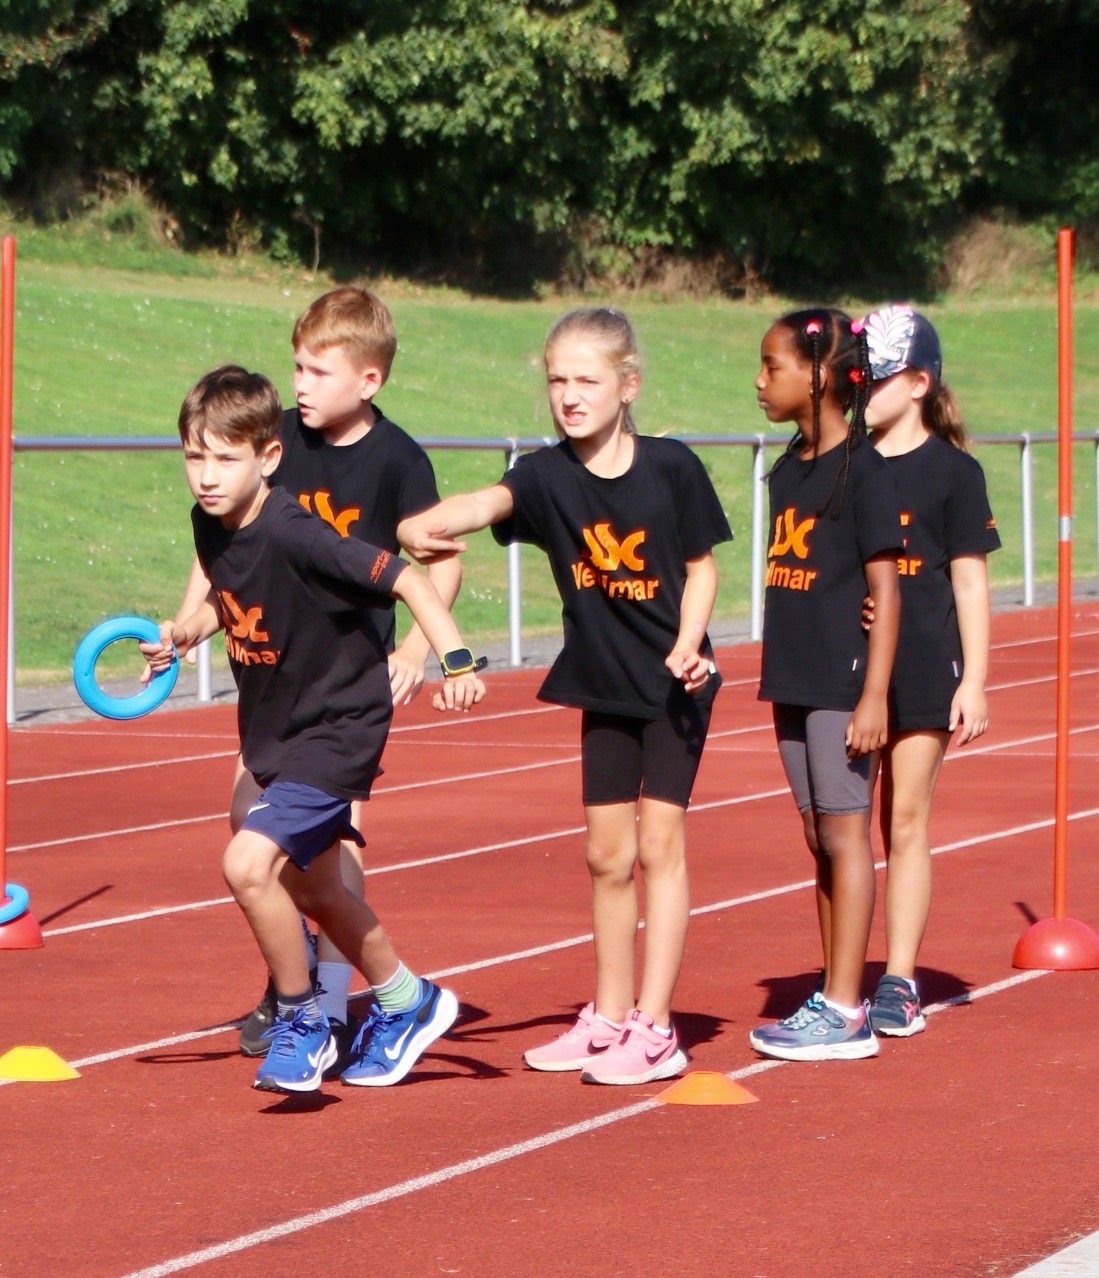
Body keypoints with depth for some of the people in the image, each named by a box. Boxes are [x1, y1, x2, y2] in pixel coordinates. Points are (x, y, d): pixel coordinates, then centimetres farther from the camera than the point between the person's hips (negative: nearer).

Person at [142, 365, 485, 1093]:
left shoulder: (295, 536, -27)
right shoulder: (210, 526, -5)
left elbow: (408, 580, -27)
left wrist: (456, 660, -37)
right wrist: (188, 631, -1)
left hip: (338, 728, -9)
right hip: (273, 731, 9)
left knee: (249, 863, -23)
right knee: (311, 888, 21)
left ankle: (303, 1024, -3)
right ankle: (407, 1004, 44)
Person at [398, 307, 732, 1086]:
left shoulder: (670, 467, -12)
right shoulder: (548, 475, -8)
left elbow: (702, 567, -2)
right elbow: (490, 500, -29)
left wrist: (687, 646, -18)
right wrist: (423, 526, -50)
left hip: (674, 682, -4)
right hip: (604, 684, 4)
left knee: (659, 840, -5)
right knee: (608, 853, 10)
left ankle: (655, 1029, -3)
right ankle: (611, 1016, 23)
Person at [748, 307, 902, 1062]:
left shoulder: (863, 470, -12)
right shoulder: (789, 470, 11)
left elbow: (885, 589, -13)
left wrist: (875, 694, -17)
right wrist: (778, 673, 13)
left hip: (845, 682, -8)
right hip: (798, 681, 8)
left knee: (845, 834, -4)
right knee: (819, 837, 11)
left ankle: (845, 1013, -2)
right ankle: (836, 996, 18)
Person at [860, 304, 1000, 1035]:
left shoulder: (952, 471, -2)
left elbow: (970, 581, -2)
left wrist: (974, 680, -5)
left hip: (923, 672, -3)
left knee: (906, 821, 0)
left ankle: (900, 982, 4)